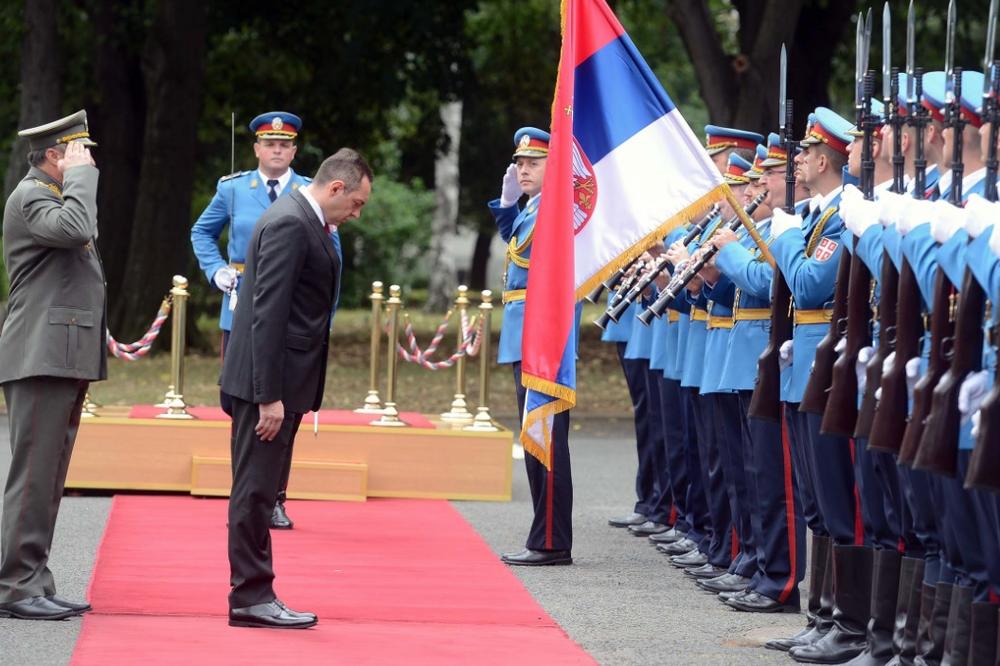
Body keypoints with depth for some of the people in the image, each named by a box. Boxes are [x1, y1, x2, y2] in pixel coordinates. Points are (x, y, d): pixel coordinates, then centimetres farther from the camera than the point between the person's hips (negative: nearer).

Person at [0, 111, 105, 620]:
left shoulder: (56, 195, 22)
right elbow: (75, 229, -31)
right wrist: (80, 174, -17)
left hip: (65, 359, 10)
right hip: (41, 358, -10)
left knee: (48, 477, 10)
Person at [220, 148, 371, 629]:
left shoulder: (303, 222, 17)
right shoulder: (289, 224, -15)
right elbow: (268, 313, -21)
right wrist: (270, 396, -23)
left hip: (280, 383, 10)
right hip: (270, 380, -10)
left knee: (260, 491, 11)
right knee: (255, 490, -5)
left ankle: (254, 595, 15)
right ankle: (250, 598, -3)